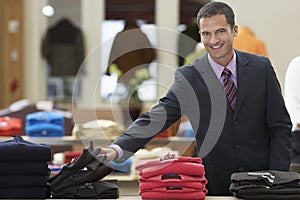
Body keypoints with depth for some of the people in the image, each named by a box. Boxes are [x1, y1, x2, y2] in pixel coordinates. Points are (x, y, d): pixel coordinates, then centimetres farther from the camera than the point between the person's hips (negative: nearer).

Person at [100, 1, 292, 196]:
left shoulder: (261, 67, 0)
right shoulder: (188, 77, -4)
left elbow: (280, 126, 2)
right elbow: (157, 118, -14)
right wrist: (118, 149, -29)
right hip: (215, 185, -1)